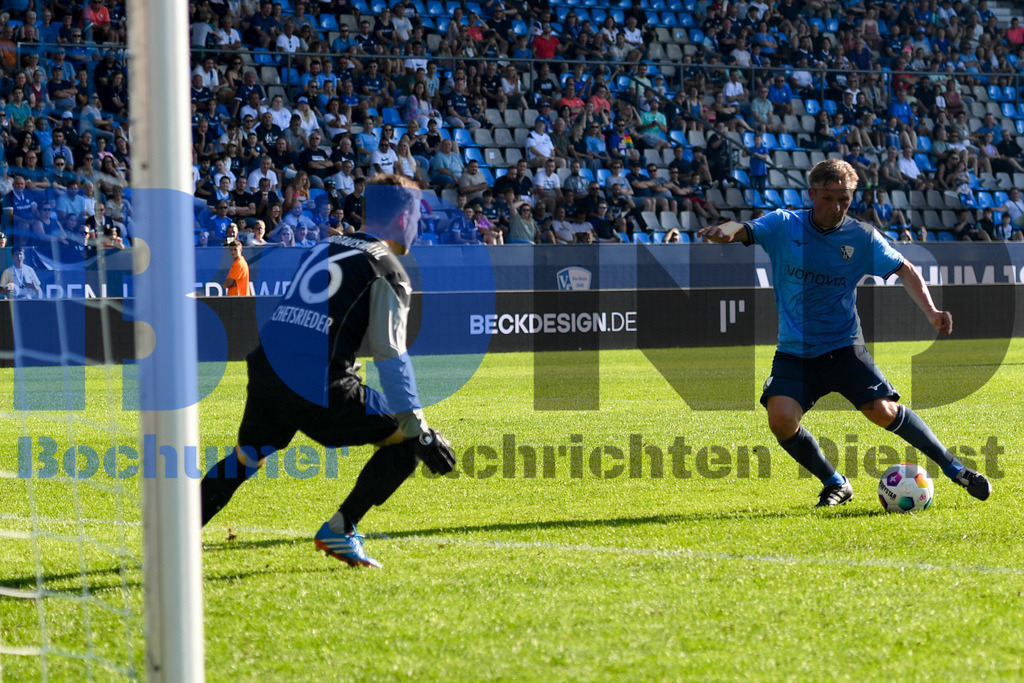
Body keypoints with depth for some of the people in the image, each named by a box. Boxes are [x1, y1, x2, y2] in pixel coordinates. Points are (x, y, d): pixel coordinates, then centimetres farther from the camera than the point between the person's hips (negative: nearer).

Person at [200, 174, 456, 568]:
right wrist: (420, 431, -9)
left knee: (244, 459, 29)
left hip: (266, 372, 7)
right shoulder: (386, 270, 0)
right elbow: (390, 355, -9)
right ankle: (339, 530, 1)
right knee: (407, 440, 6)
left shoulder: (326, 248, 22)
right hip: (319, 392, -7)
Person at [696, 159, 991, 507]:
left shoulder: (862, 237, -2)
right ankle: (835, 485, 1)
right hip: (794, 352, 1)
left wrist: (931, 312, -11)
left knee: (883, 411, -17)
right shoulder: (784, 226, -3)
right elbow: (741, 230, -16)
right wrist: (725, 230, -42)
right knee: (781, 418, -22)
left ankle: (954, 468, 3)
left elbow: (905, 270, 4)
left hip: (843, 347, 0)